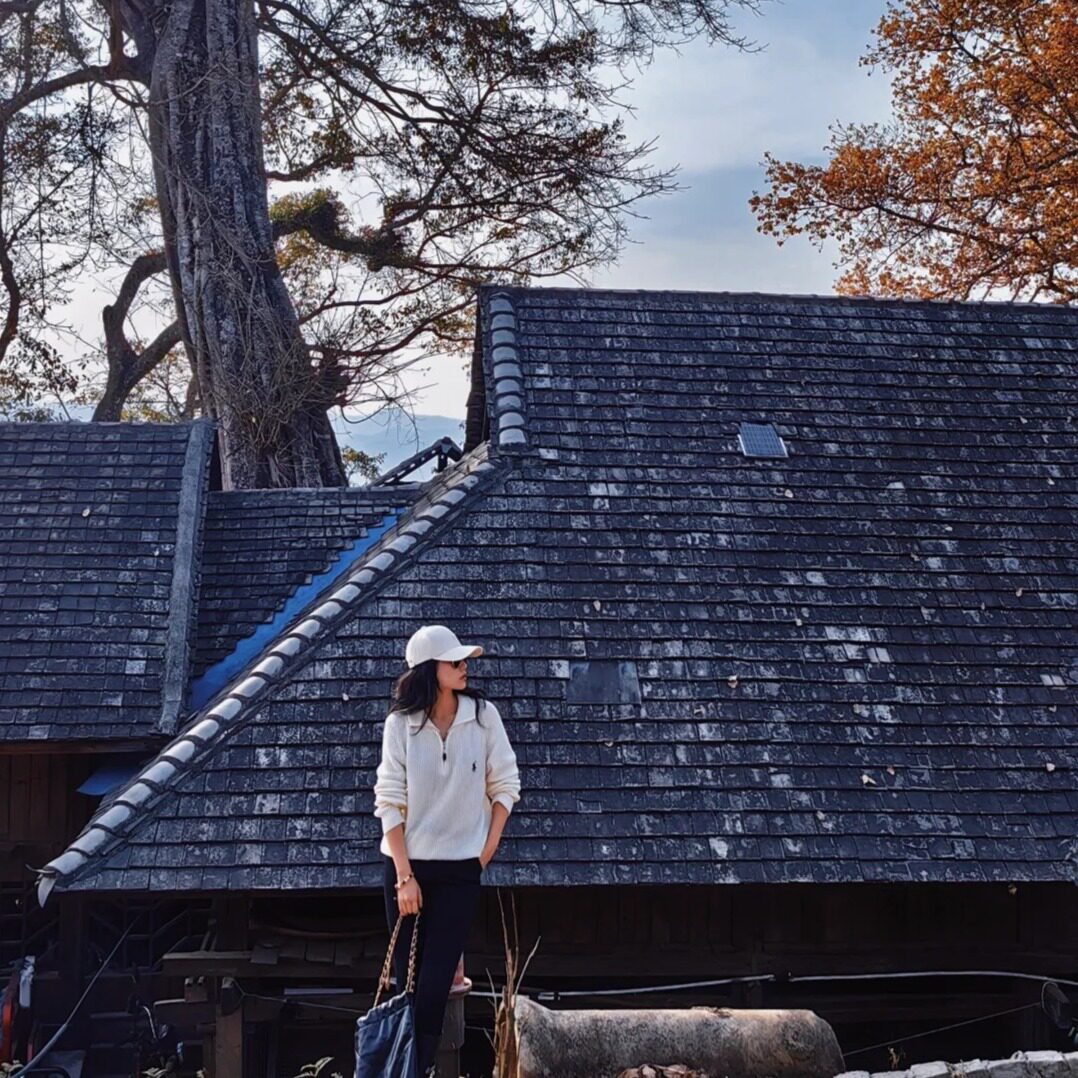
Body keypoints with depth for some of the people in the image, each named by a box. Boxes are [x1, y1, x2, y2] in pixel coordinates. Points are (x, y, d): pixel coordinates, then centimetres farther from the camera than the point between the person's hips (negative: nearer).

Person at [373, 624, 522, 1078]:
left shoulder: (483, 714, -4)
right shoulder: (400, 722, -7)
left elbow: (505, 784, 3)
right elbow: (389, 801, -7)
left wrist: (489, 848, -1)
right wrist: (404, 875, -10)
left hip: (461, 868, 0)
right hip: (406, 862, 0)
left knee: (435, 981, -4)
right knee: (406, 976, 5)